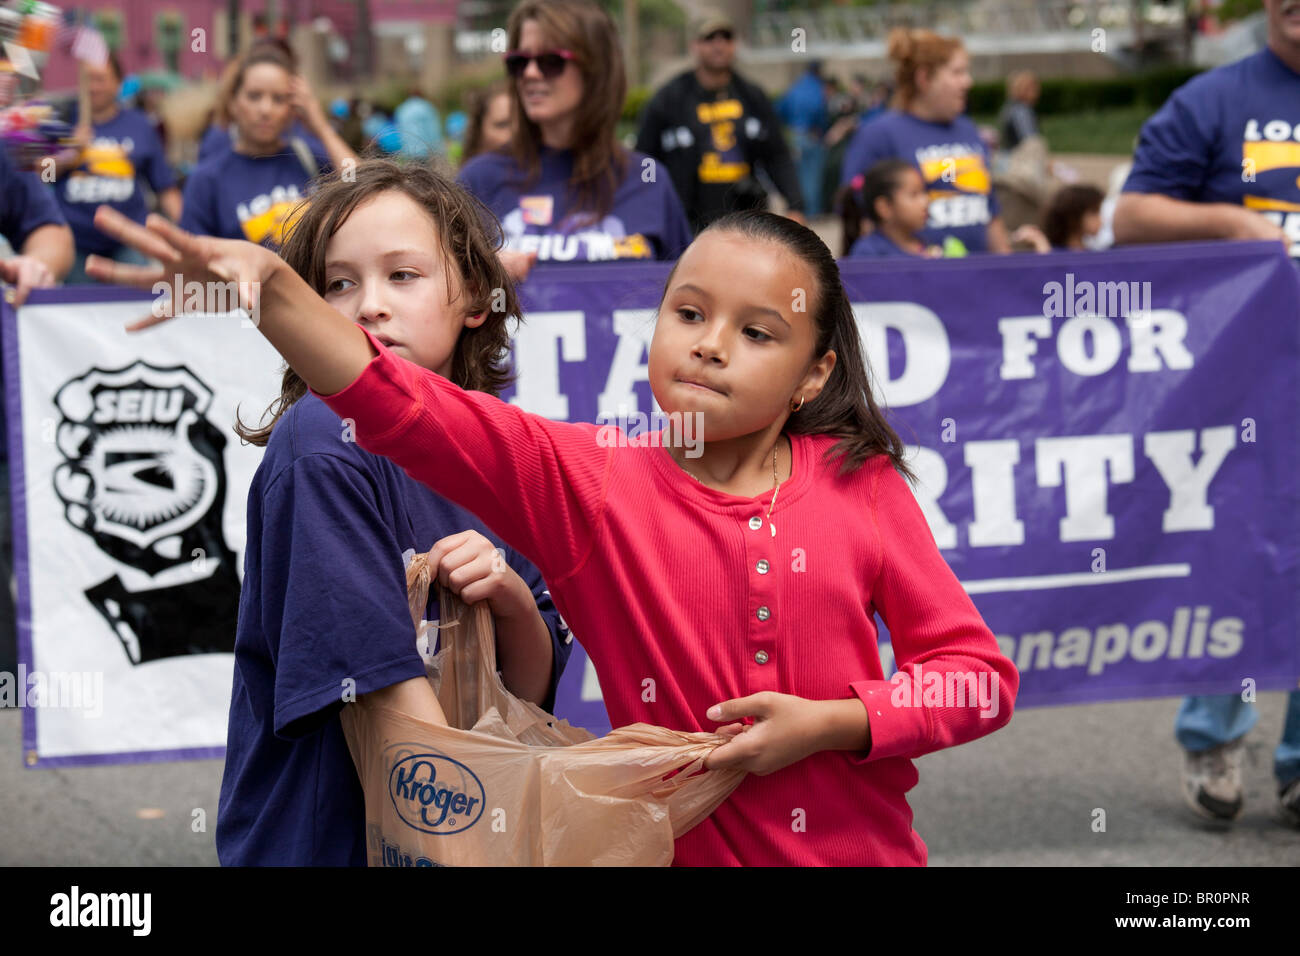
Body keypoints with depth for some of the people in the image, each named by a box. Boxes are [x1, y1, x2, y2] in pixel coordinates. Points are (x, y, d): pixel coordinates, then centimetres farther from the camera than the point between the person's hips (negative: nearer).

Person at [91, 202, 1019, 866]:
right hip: (680, 849, 0)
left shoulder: (862, 485, -3)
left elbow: (980, 674, 0)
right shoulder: (591, 479, -6)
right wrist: (271, 286, -33)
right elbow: (408, 409, -20)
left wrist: (830, 724, -15)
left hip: (863, 848, 1)